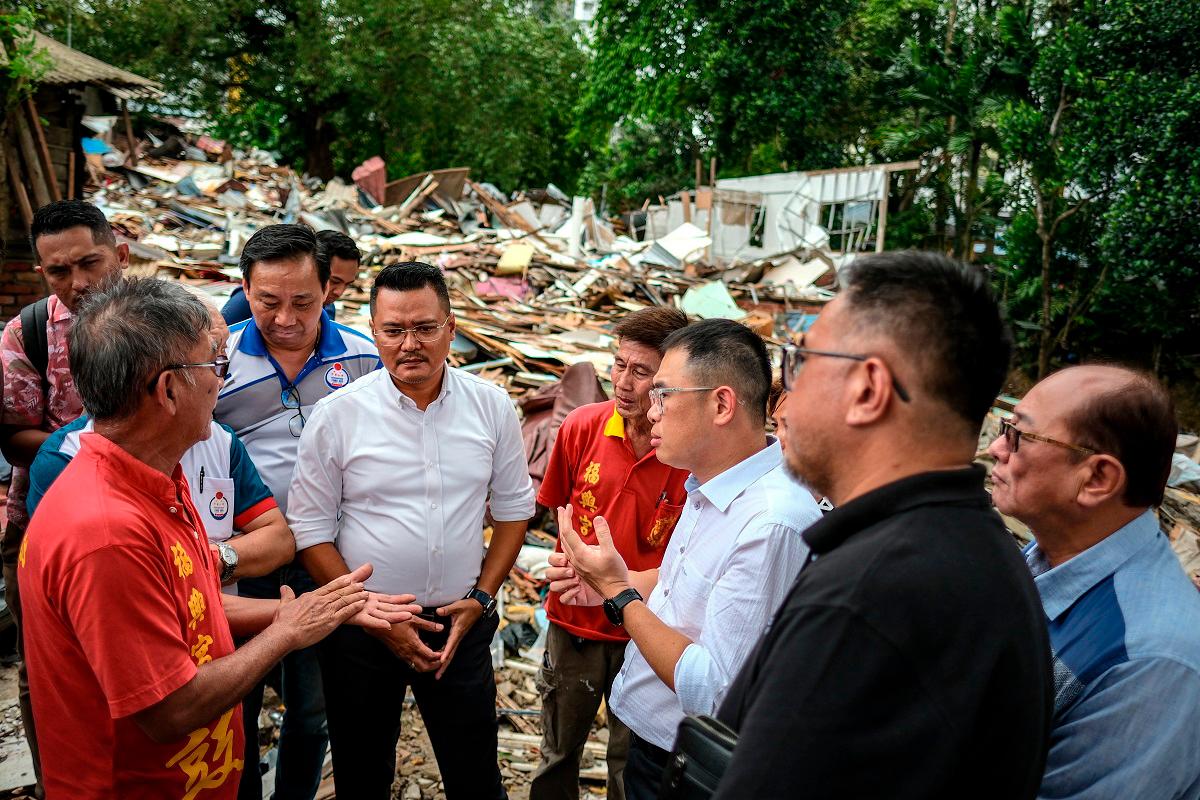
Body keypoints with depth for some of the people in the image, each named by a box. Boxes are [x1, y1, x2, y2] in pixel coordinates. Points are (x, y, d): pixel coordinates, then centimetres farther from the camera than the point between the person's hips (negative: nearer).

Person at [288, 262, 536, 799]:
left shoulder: (493, 407, -5)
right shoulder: (336, 416, -11)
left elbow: (512, 508, 4)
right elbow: (311, 531, -7)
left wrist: (482, 598, -4)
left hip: (460, 623, 1)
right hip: (360, 632, -1)